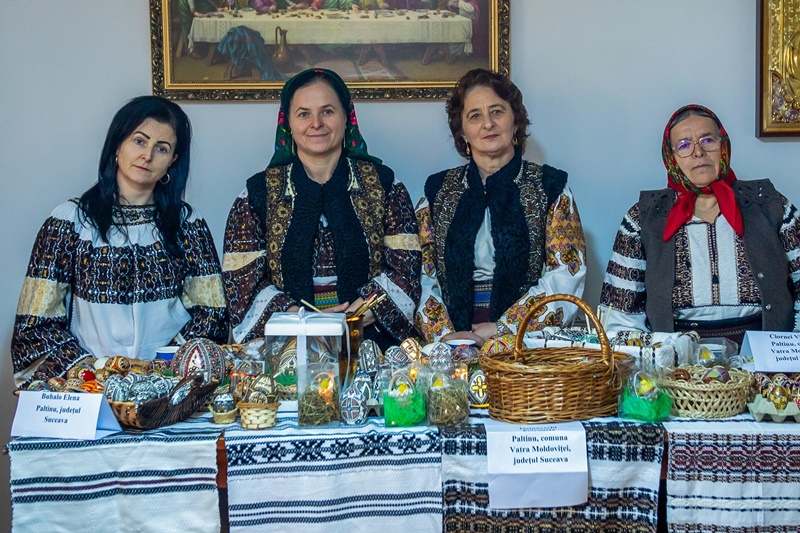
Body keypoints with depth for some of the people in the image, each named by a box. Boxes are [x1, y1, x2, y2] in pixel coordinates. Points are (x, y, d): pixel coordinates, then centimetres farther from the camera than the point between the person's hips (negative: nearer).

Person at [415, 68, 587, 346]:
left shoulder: (550, 186, 8)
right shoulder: (438, 190, 13)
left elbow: (567, 274, -2)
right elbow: (422, 276, 7)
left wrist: (500, 329, -11)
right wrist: (445, 335, -10)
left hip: (527, 338, -1)